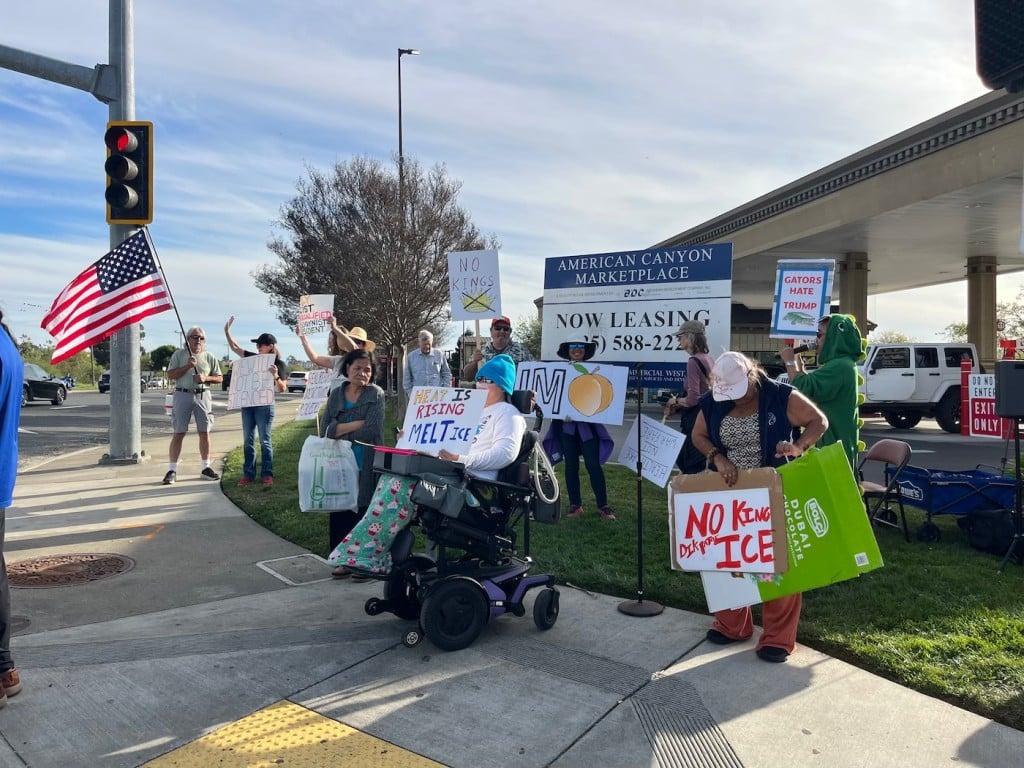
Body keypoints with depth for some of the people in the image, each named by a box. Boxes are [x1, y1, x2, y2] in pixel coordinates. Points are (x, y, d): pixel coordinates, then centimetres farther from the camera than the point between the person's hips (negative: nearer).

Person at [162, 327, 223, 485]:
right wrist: (187, 366, -13)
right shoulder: (178, 354, 6)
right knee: (178, 434, -2)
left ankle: (206, 468, 14)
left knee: (204, 432, 4)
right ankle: (172, 470, 2)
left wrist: (206, 378, -9)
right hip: (182, 395, -2)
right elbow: (170, 375, -2)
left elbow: (219, 378, 9)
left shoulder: (209, 356, 10)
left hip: (203, 396, 2)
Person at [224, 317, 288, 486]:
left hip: (264, 405, -5)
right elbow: (234, 347, 18)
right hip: (247, 404, 5)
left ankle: (267, 474, 5)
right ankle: (248, 474, 12)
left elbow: (282, 389, -7)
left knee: (264, 440, -1)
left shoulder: (279, 364, -4)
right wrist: (227, 330, 9)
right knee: (248, 441, 7)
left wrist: (275, 376, -24)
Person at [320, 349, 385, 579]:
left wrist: (340, 431, -5)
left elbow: (372, 431, -13)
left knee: (365, 510, 0)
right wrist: (357, 424, -13)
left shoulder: (376, 394, -1)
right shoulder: (336, 395, 10)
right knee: (340, 510, 6)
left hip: (367, 465, -3)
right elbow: (326, 431, 0)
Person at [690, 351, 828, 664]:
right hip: (730, 493, 4)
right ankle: (731, 624, 29)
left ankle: (778, 637, 15)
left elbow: (819, 421, -8)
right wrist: (718, 457, -15)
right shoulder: (712, 403, -5)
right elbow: (698, 436, 4)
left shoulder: (781, 396, -14)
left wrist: (799, 446, -28)